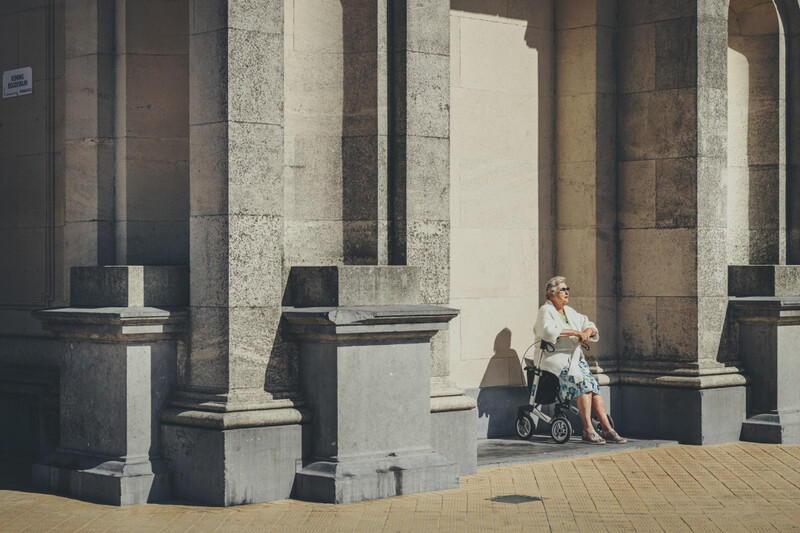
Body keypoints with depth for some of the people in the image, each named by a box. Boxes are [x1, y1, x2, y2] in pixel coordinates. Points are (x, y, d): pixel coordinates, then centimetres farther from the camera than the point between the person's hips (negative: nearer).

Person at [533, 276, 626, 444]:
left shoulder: (569, 312, 22)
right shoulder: (546, 311, -2)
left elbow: (589, 325, 22)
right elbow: (548, 331, -21)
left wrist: (588, 331, -3)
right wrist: (574, 332, -19)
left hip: (575, 357, 7)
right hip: (555, 358, -7)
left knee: (594, 386, -16)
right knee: (583, 383, -28)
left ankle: (607, 429, -21)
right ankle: (588, 430, -27)